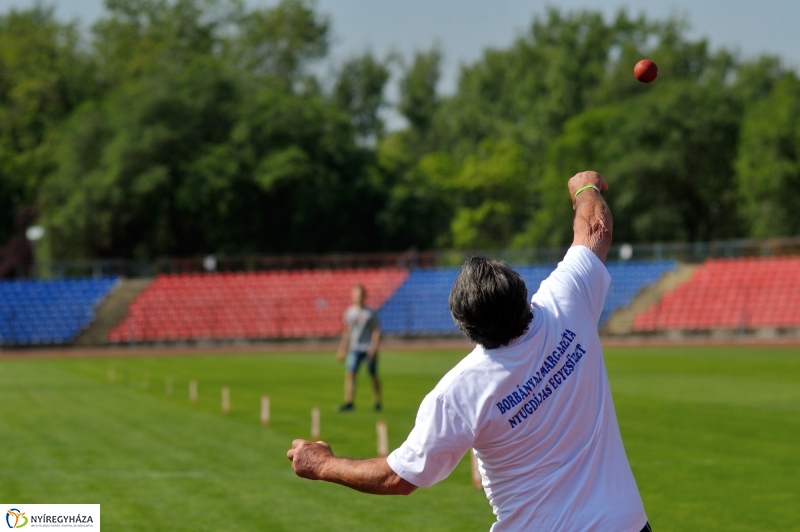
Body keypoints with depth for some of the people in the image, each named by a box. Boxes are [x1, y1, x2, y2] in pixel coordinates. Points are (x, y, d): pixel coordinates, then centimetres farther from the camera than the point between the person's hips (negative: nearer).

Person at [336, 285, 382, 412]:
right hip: (355, 348, 3)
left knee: (373, 375, 6)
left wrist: (373, 347, -12)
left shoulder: (370, 313, -3)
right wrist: (342, 350, 13)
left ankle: (377, 403, 19)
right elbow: (346, 332, 14)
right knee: (350, 373, -12)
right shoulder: (350, 312, 7)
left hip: (369, 348, -3)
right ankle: (348, 403, -16)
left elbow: (376, 330, -2)